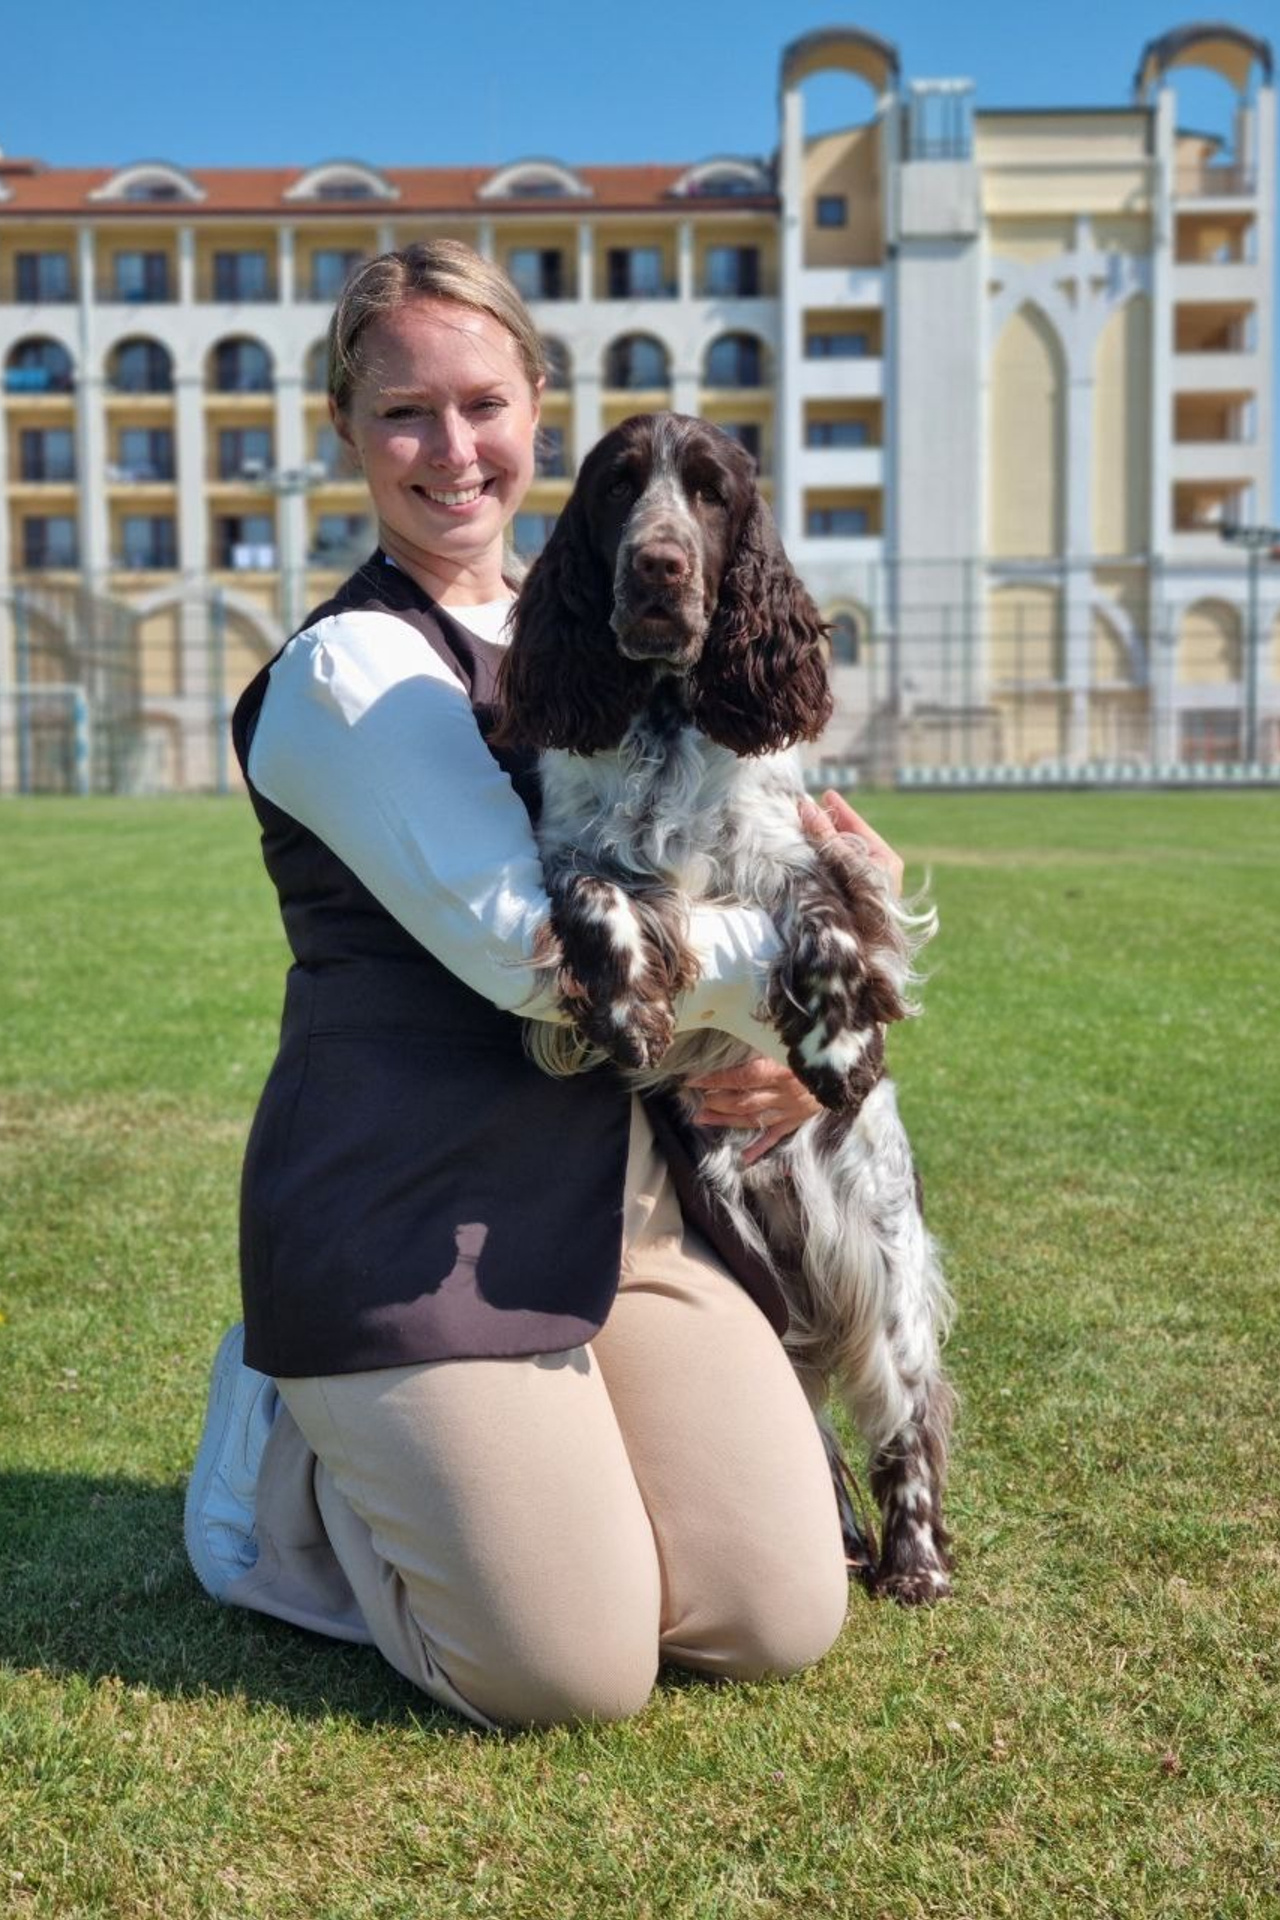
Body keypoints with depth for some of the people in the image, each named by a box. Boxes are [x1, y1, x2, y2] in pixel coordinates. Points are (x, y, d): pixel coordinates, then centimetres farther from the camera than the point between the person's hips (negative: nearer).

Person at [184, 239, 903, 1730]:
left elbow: (724, 871, 19)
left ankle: (420, 1444, 21)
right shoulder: (347, 672, -10)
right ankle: (301, 1453, 16)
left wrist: (801, 1043, -2)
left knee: (783, 1626, -1)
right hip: (414, 1207, -7)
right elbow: (525, 946, -20)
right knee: (576, 1673, -10)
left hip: (631, 1184, 7)